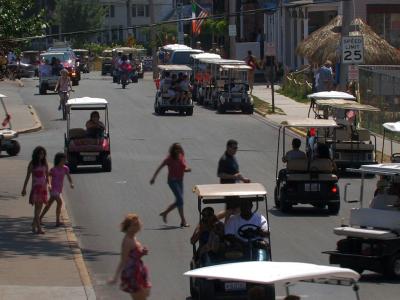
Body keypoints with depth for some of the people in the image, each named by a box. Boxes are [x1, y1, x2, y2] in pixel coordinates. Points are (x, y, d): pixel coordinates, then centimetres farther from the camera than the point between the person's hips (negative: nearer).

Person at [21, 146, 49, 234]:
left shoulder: (45, 163, 7)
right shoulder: (32, 163, -3)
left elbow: (47, 175, 12)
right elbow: (27, 176, 1)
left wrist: (48, 184, -6)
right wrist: (24, 188, 0)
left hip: (43, 186, 4)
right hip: (36, 186, -4)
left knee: (39, 207, 7)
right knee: (37, 206, -11)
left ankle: (34, 226, 19)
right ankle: (39, 228, -16)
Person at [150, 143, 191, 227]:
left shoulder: (182, 157, 3)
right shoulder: (169, 159, -12)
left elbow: (185, 168, 11)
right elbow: (160, 167, -4)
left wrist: (187, 169, -14)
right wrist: (153, 178, -3)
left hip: (180, 181, 7)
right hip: (172, 181, -7)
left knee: (178, 201, 11)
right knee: (180, 200, -13)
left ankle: (165, 213, 30)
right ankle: (183, 221, -9)